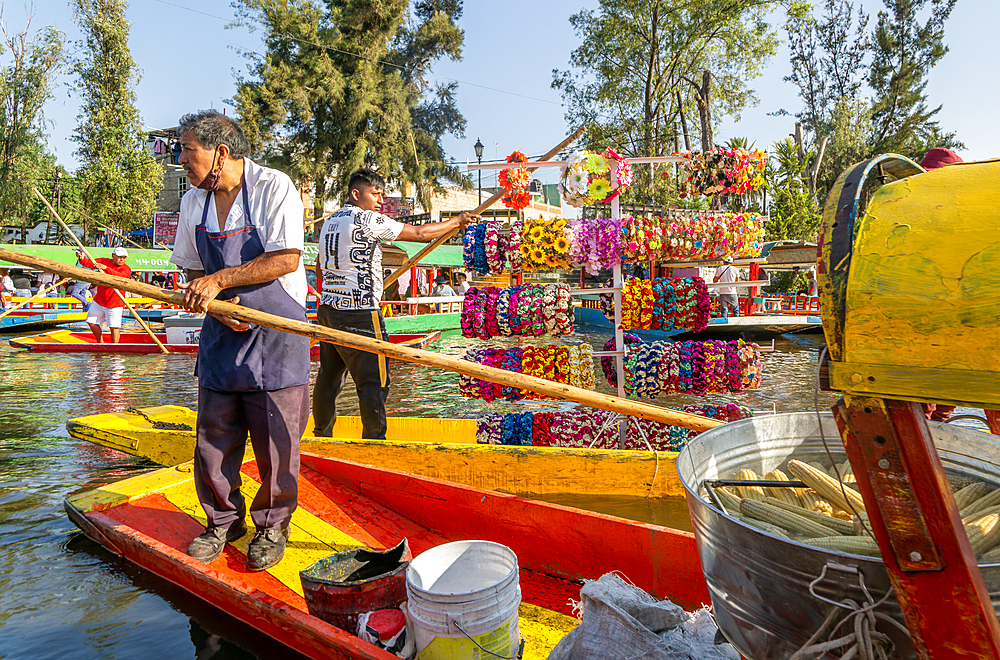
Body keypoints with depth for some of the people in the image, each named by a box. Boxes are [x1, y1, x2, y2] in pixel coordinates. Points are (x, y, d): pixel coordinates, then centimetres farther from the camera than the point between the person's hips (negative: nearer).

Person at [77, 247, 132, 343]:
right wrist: (82, 259, -26)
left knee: (114, 327, -9)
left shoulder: (126, 269, -10)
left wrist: (106, 268, -42)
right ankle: (100, 342, 31)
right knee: (92, 322, 12)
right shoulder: (104, 261, 4)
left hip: (114, 303, -5)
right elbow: (89, 263, -4)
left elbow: (119, 276, -30)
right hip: (98, 301, 5)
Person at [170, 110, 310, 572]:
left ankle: (273, 525, 23)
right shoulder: (193, 202, 9)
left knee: (275, 442, 2)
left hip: (275, 332, -5)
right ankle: (223, 521, 30)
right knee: (213, 436, 9)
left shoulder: (273, 187, -10)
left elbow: (285, 259, -17)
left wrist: (220, 280, -19)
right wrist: (213, 301, -8)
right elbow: (193, 271, 12)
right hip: (221, 331, 6)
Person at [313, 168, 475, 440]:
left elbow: (320, 268, 25)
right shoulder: (367, 219, -9)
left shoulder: (329, 222, 16)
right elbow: (420, 233, -7)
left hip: (328, 310, 9)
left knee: (329, 377, 16)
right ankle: (375, 440, 3)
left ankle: (321, 435, 26)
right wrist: (457, 221, 5)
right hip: (358, 315, -9)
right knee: (374, 381, -2)